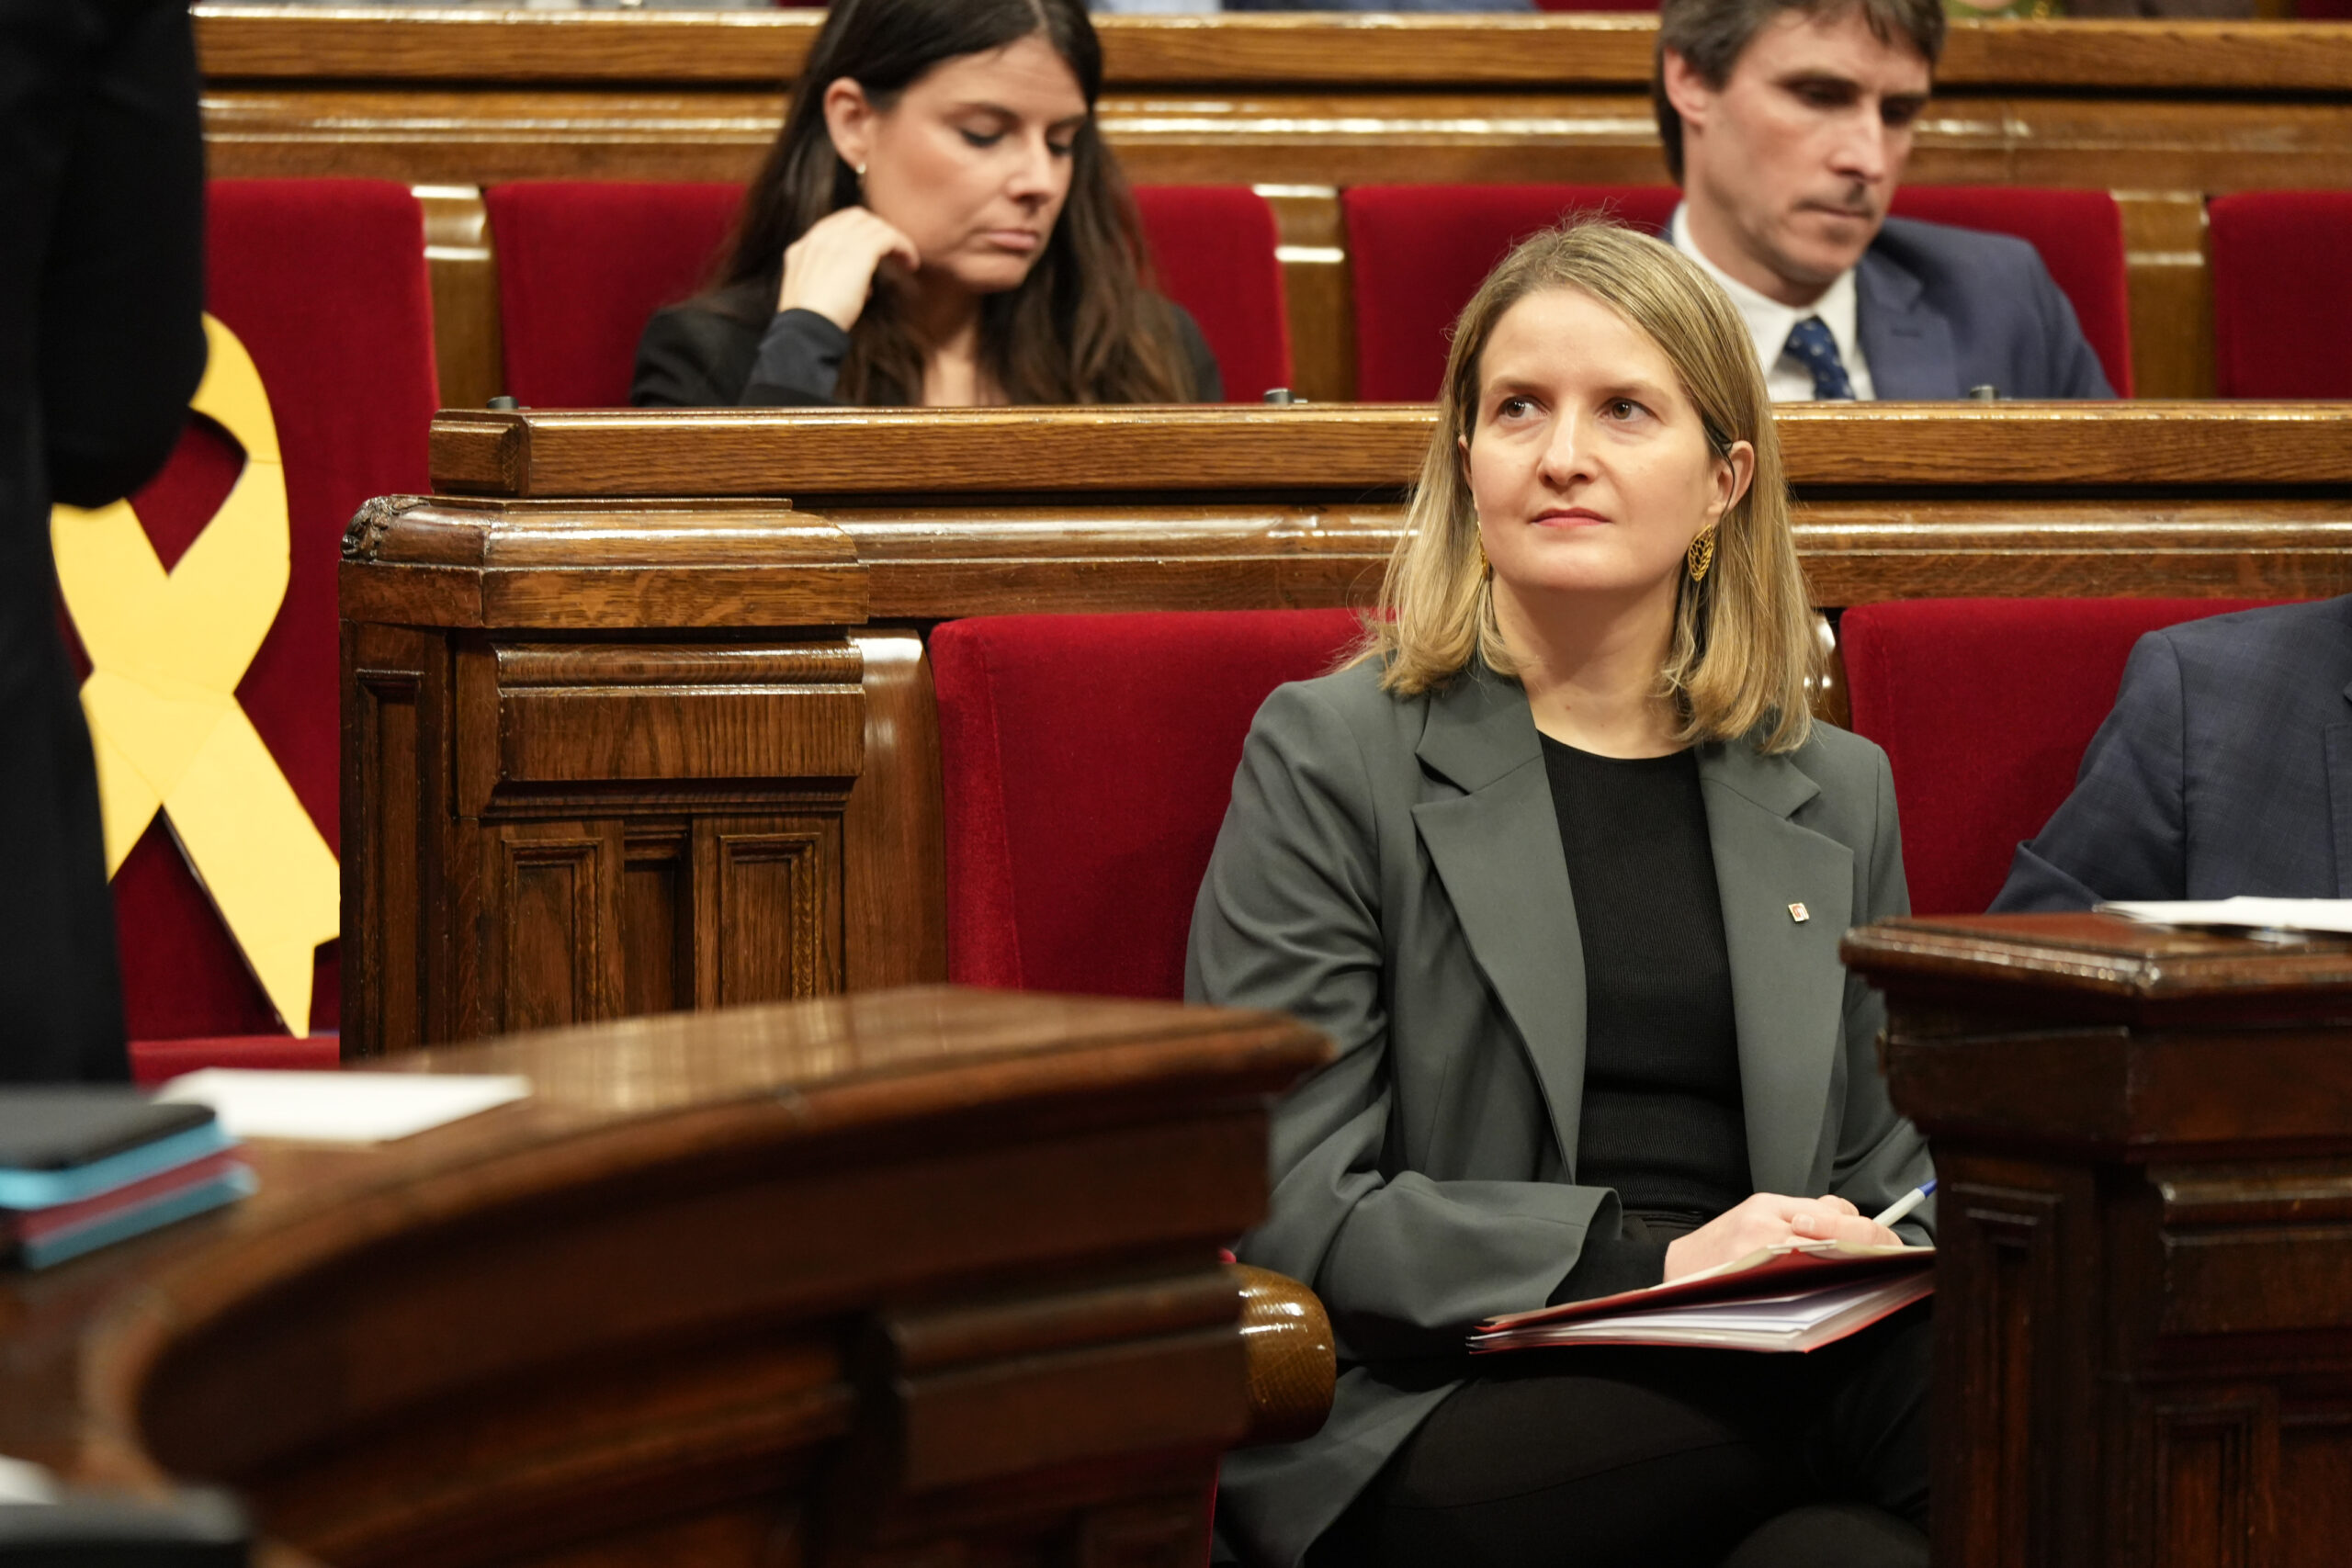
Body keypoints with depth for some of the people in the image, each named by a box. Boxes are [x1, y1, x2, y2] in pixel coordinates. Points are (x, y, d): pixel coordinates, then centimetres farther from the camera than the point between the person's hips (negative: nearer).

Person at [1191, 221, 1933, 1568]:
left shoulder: (1838, 793, 21)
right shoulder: (1329, 758, 6)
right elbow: (1289, 1204, -3)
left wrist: (1881, 1274, -4)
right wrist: (1645, 1257, -16)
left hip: (1748, 1385, 4)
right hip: (1434, 1431, -4)